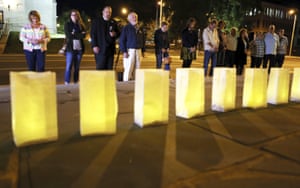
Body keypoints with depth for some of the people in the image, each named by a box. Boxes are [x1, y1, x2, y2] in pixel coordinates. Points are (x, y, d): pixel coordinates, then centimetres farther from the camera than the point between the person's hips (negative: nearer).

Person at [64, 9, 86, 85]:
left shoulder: (81, 25, 12)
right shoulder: (67, 24, 6)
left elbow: (84, 35, -2)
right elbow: (69, 35, -8)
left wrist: (74, 34, -8)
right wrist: (79, 35, -8)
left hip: (79, 48, 3)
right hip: (70, 48, -3)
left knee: (77, 67, 6)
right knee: (68, 66, -7)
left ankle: (76, 82, 11)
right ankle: (67, 82, -4)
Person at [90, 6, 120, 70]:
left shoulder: (113, 22, 15)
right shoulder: (96, 21, 4)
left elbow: (118, 33, 19)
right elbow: (93, 34, -1)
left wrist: (115, 34, -5)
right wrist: (94, 46, -10)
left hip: (111, 49, 4)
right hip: (100, 49, -4)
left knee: (110, 68, 4)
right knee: (100, 67, -7)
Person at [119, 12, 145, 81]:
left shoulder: (140, 29, 15)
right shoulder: (126, 28, -2)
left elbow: (143, 40, 21)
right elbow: (121, 40, -6)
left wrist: (143, 51, 13)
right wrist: (124, 51, -13)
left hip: (138, 51, 6)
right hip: (130, 51, -6)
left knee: (137, 68, 7)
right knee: (128, 69, -9)